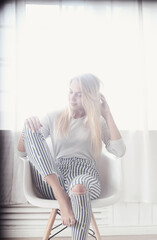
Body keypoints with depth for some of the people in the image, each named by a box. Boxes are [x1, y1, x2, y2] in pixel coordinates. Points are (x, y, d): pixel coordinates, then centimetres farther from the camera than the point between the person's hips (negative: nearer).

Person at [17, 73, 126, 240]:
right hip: (52, 184, 2)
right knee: (31, 128, -15)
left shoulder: (98, 123, 15)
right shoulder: (54, 118, 16)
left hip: (85, 177, -2)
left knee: (79, 186, -41)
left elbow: (119, 152, -3)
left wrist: (107, 115, 2)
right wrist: (28, 124, -10)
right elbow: (21, 149, 10)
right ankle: (61, 195, -28)